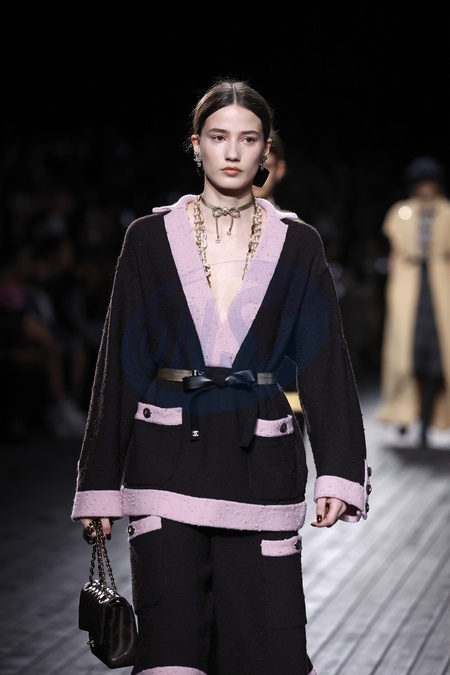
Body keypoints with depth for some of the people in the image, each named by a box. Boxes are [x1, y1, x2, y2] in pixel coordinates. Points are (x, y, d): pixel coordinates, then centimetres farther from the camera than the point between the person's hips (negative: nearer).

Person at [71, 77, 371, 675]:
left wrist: (339, 473, -9)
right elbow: (120, 361, 5)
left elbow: (324, 361, 2)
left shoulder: (298, 244, 6)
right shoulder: (150, 238, 4)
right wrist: (101, 483, 3)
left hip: (259, 460, 1)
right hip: (168, 459, 0)